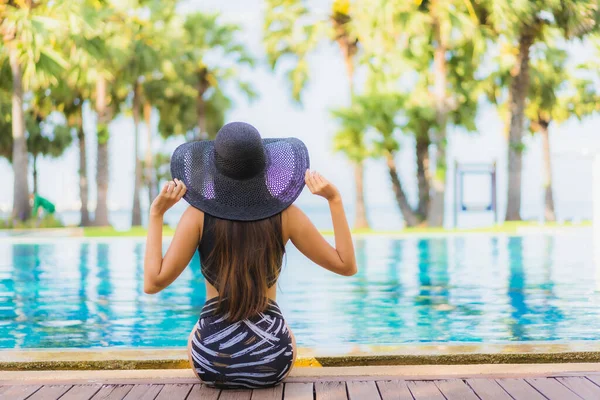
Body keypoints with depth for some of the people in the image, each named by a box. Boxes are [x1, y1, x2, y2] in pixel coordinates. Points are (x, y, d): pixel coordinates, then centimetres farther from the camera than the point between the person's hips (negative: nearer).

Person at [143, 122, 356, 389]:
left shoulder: (198, 214, -11)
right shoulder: (285, 214, -9)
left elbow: (153, 283, -11)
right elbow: (347, 266, -2)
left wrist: (156, 213, -7)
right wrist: (335, 199, -5)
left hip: (212, 365, 0)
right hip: (270, 361, 0)